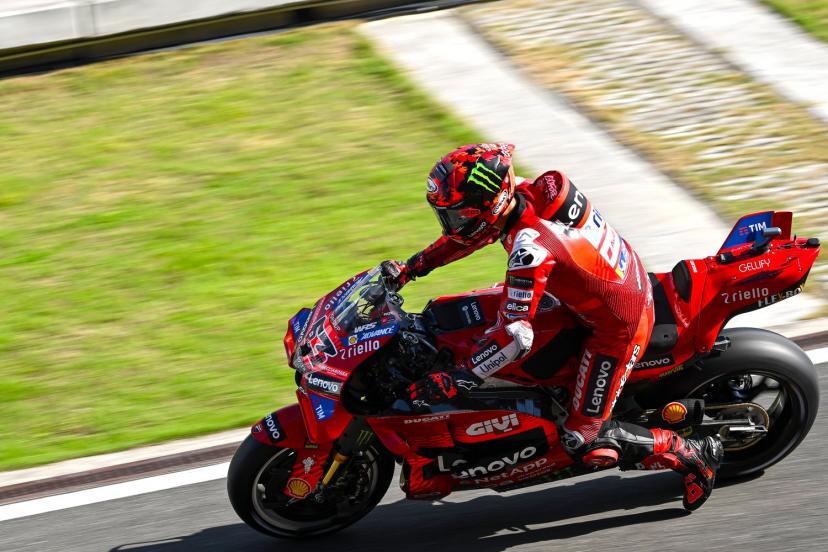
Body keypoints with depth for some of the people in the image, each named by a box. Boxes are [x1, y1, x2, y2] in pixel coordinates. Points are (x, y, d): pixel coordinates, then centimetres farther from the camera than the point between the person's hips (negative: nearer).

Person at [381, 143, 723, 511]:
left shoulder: (530, 248, -33)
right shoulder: (525, 192, -8)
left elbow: (514, 337, -34)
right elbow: (468, 233, 12)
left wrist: (452, 382, -31)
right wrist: (410, 268, 9)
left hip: (619, 325, -9)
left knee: (585, 441, -7)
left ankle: (688, 454, 4)